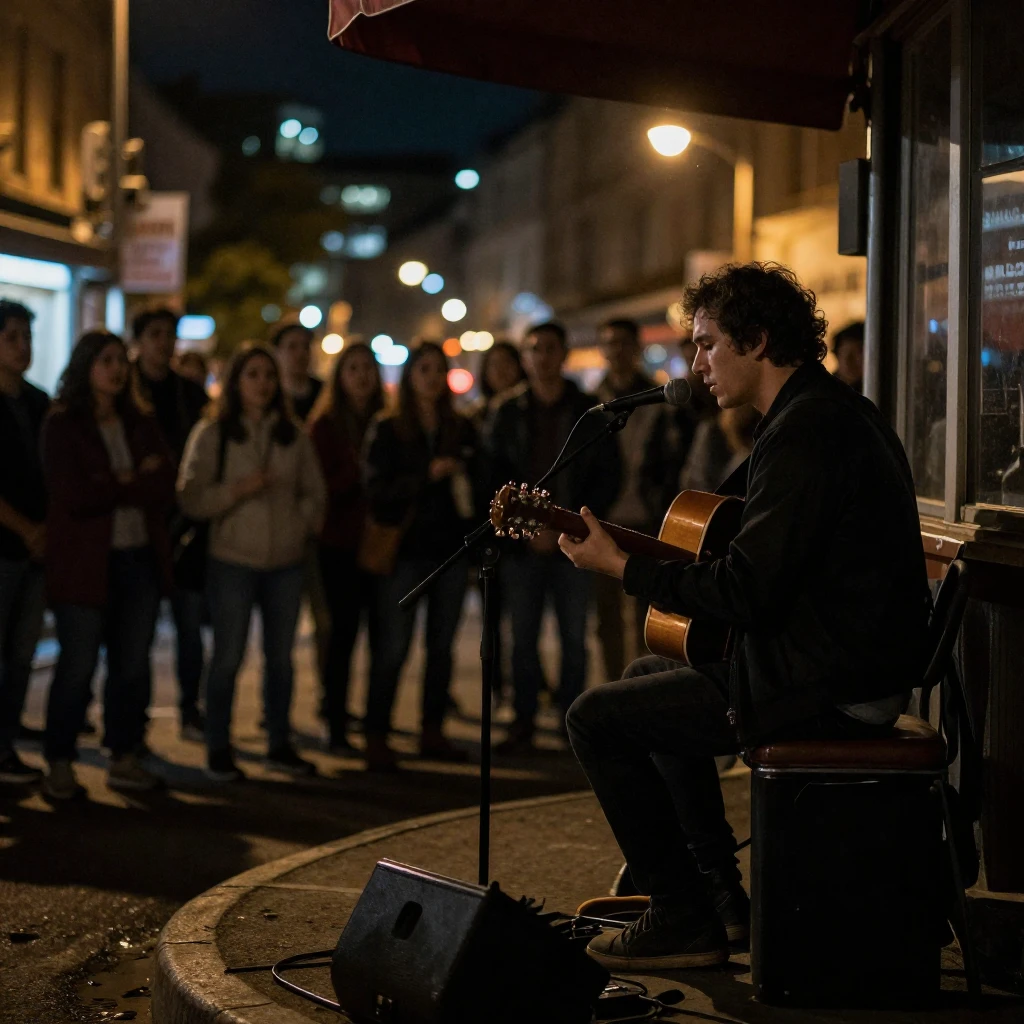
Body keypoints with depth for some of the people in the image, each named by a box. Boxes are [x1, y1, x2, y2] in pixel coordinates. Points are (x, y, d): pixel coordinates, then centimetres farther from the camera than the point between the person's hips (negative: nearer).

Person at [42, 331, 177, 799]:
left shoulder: (141, 424, 12)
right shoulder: (62, 425, -3)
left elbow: (164, 489, 1)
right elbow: (73, 496, -14)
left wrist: (118, 483, -12)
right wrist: (138, 484, -7)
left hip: (140, 559, 5)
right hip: (85, 562, -4)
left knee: (133, 664, 7)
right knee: (77, 666, -2)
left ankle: (125, 757, 17)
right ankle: (59, 764, 8)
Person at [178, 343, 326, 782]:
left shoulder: (292, 434, 8)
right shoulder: (211, 434, -2)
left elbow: (314, 491, 15)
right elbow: (191, 499, -7)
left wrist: (303, 524, -3)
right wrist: (238, 489, -19)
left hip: (286, 562, 4)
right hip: (233, 561, -3)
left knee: (281, 656, 11)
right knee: (228, 657, 0)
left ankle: (280, 746, 22)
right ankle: (218, 750, 11)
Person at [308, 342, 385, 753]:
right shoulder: (326, 423, -1)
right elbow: (323, 485, -7)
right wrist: (357, 472, -20)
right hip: (341, 545, -4)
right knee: (344, 632, -2)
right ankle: (336, 727, 5)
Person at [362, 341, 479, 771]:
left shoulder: (461, 430, 10)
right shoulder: (387, 430, 0)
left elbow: (477, 484, 14)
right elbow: (378, 491, -9)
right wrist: (427, 476, -20)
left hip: (451, 548, 4)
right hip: (405, 549, -4)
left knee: (442, 645, 7)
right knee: (393, 646, -6)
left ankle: (433, 732, 15)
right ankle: (375, 737, -2)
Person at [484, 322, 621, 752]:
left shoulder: (590, 413, 5)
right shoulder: (507, 413, 5)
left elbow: (607, 479, 4)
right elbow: (494, 477, 3)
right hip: (521, 544, 0)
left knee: (574, 638, 1)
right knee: (523, 637, 3)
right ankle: (523, 722, 10)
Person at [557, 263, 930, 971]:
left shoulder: (803, 429, -20)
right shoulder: (841, 409, 13)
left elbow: (747, 598, -25)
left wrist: (621, 566, -14)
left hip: (825, 687, -11)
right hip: (854, 666, 11)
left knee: (597, 718, -4)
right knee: (648, 677, 27)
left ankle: (685, 919, 2)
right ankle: (720, 894, 29)